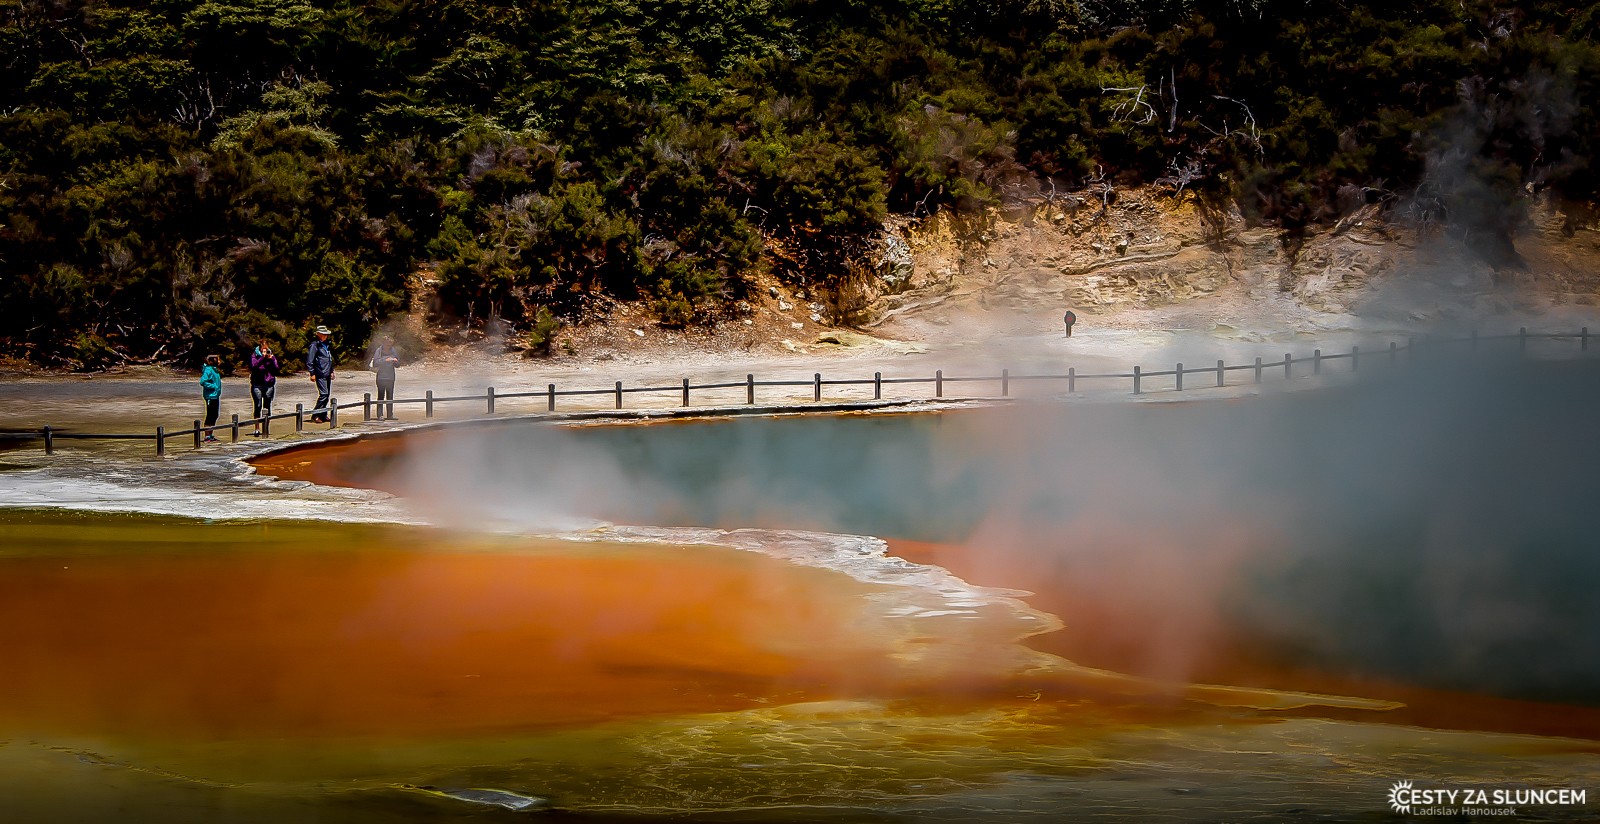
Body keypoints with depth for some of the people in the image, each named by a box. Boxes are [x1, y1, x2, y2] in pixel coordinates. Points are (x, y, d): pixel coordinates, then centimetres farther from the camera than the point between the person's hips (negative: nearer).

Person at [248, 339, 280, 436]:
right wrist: (262, 357, -18)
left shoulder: (272, 356, 10)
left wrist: (271, 360, -11)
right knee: (258, 406, -8)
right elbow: (253, 366, -14)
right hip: (257, 385, -2)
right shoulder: (254, 355, 4)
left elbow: (276, 369, 2)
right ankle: (257, 429, -8)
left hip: (269, 384, 2)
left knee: (267, 406, 3)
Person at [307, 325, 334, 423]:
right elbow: (309, 360, -10)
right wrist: (312, 373, -12)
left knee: (327, 394, 8)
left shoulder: (326, 345, 18)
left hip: (327, 374, 8)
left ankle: (323, 415, 16)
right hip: (320, 374, -8)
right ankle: (315, 416, -11)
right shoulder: (315, 345, -7)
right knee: (323, 394, -15)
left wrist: (331, 371, 23)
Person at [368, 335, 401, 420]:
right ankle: (380, 415, -7)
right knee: (381, 397, -7)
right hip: (381, 377, -4)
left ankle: (390, 415, 14)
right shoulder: (379, 351, -6)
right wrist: (385, 360, -27)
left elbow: (397, 365, 11)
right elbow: (375, 363, -18)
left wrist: (395, 361, -11)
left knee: (390, 397, 8)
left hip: (390, 377, 4)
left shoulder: (394, 351, 6)